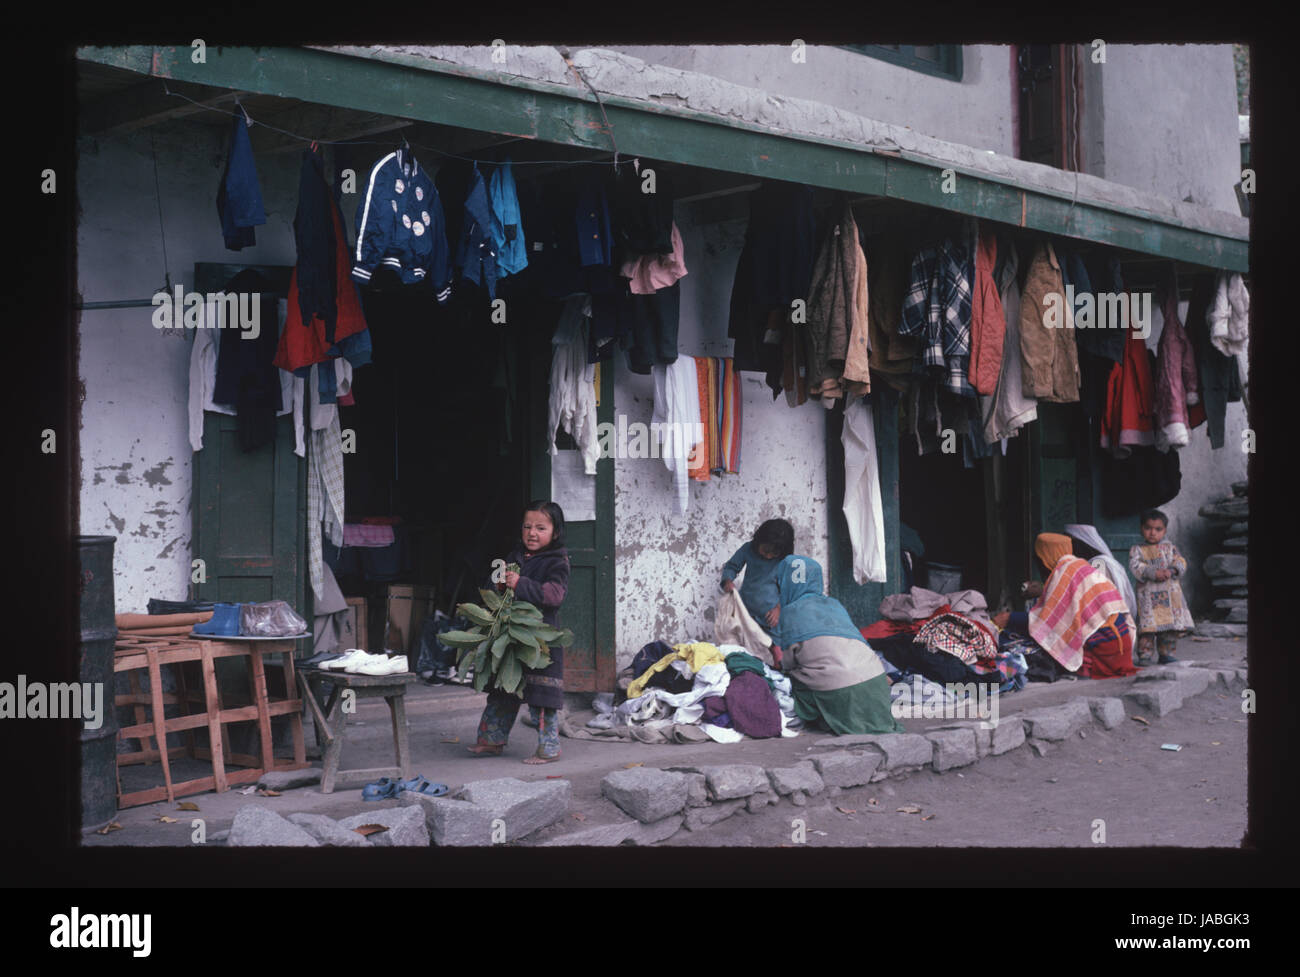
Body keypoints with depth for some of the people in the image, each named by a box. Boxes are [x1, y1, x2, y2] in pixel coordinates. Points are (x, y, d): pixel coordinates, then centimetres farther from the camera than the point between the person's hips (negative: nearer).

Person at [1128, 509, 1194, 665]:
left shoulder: (1170, 548, 14)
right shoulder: (1137, 550, 6)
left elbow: (1181, 563, 4)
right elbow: (1135, 567, -8)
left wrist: (1170, 571, -17)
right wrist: (1153, 573, -22)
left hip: (1170, 593, 3)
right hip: (1148, 593, -3)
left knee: (1172, 624, 4)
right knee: (1147, 626, -10)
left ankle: (1167, 654, 15)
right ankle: (1144, 655, -4)